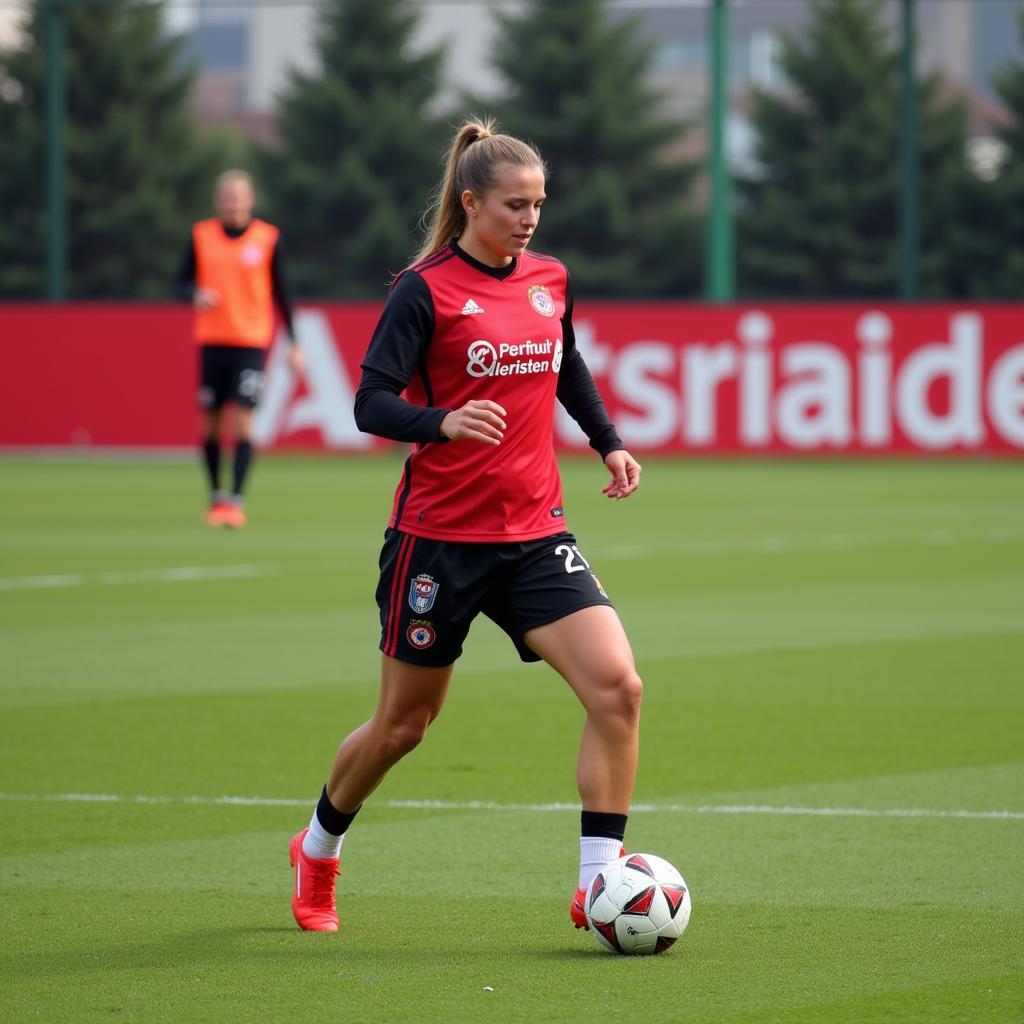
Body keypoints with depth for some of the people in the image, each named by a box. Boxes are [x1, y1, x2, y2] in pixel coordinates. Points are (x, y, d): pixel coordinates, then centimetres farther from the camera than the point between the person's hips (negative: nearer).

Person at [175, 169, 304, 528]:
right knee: (211, 422, 5)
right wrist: (196, 295, -16)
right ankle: (216, 496, 20)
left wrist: (292, 344, 7)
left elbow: (280, 293, 8)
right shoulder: (201, 236, 5)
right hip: (211, 340, 2)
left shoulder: (268, 238, 2)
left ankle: (237, 502, -13)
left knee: (243, 421, -12)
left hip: (251, 342, -2)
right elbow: (182, 282, 8)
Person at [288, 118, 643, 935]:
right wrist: (444, 422, -34)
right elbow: (371, 403, -16)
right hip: (439, 536, -4)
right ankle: (316, 856, 36)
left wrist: (609, 442, 13)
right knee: (404, 722, 9)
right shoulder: (426, 290, -10)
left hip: (534, 532, 5)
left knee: (617, 688, -15)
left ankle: (598, 886, -9)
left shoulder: (551, 281, 7)